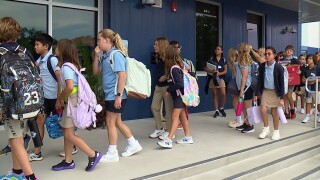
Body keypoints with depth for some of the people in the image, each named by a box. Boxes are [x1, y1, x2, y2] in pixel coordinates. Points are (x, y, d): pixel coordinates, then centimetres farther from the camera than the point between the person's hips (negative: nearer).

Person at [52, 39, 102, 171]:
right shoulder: (71, 65, 12)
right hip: (71, 102, 10)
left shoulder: (66, 67, -16)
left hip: (73, 102, -10)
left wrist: (61, 98, -13)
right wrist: (60, 99, 12)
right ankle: (68, 161, 23)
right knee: (66, 131, 14)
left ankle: (93, 155, 1)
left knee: (69, 134, -5)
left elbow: (70, 87, -29)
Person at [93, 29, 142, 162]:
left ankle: (112, 153, 13)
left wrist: (118, 96, -22)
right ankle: (133, 144, 30)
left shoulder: (116, 54, -15)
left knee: (110, 122, 0)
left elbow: (122, 76, -20)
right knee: (117, 122, 16)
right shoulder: (105, 56, 10)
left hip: (115, 95, -9)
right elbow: (96, 72, 15)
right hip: (109, 94, 9)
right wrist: (96, 55, 3)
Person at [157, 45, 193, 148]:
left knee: (175, 117, -12)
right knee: (182, 116, 14)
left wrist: (168, 90, -17)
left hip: (179, 95, -10)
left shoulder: (174, 68, -20)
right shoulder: (177, 66, 7)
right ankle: (188, 137, 23)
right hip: (179, 95, 10)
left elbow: (179, 83, -24)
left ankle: (168, 140, -14)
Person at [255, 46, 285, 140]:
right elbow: (259, 81, 3)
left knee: (274, 111, 5)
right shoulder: (262, 66, -4)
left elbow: (281, 83, -10)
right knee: (263, 109, -7)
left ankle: (276, 131, 20)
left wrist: (281, 97, -12)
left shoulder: (279, 68, -14)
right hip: (265, 90, 3)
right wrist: (256, 94, 1)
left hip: (275, 91, -3)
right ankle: (266, 128, 14)